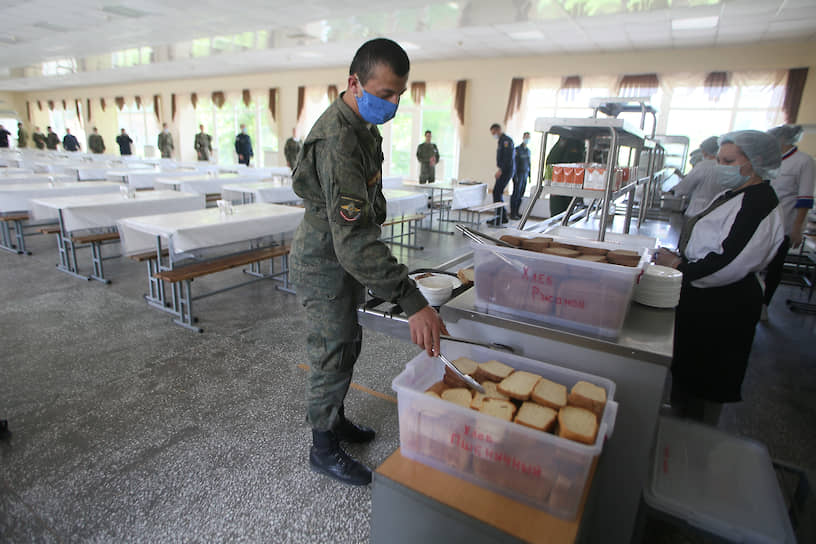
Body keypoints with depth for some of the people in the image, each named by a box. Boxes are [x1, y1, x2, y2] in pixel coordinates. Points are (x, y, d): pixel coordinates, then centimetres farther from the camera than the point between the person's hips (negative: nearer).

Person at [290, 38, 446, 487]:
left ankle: (335, 419, 42)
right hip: (324, 264, -10)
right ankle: (324, 449, 25)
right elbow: (354, 239, -39)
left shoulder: (361, 124, 4)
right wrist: (413, 302, -45)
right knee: (333, 356, 3)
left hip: (345, 257, 10)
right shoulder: (337, 141, -29)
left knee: (347, 346, 20)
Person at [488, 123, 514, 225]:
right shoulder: (501, 141, 20)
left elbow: (508, 157, -20)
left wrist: (500, 170, -24)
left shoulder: (506, 140, -11)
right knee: (498, 192, 9)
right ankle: (502, 216, 14)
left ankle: (500, 217, -13)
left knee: (497, 192, -14)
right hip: (503, 171, 10)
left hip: (506, 170, -10)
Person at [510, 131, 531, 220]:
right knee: (516, 194, -7)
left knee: (521, 194, 6)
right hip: (518, 174, -7)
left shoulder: (528, 150, 15)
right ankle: (512, 214, -3)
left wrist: (529, 175, 15)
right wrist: (515, 176, -19)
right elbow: (514, 163, -13)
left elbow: (528, 163, 19)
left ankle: (516, 212, 12)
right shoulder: (517, 149, -8)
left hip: (525, 175, 7)